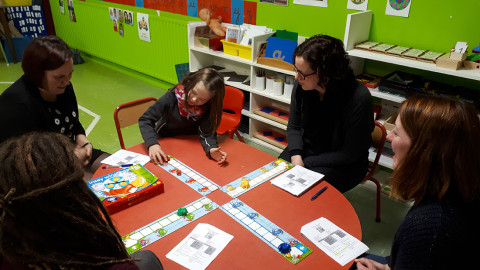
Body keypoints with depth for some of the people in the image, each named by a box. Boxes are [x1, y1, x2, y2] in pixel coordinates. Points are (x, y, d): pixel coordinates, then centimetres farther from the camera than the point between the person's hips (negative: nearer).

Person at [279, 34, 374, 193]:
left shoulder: (358, 98, -26)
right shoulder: (301, 85, -12)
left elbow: (349, 154, -18)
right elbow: (293, 128, 2)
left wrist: (306, 163, -19)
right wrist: (296, 156, -16)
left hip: (343, 165, -4)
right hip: (306, 149, 5)